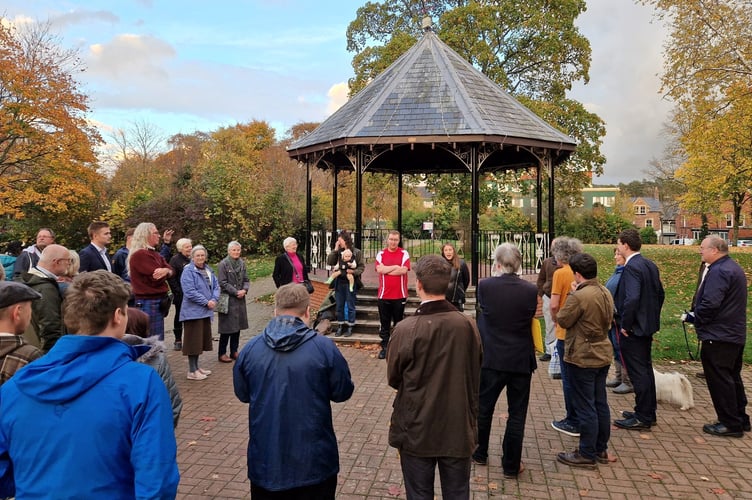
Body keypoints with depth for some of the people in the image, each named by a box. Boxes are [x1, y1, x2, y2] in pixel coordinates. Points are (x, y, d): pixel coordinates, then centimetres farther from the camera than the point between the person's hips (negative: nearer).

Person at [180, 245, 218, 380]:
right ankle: (192, 371, 6)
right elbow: (190, 292, -20)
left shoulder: (208, 270, 11)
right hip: (193, 312, -8)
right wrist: (206, 302, -16)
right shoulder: (188, 271, -12)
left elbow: (216, 286, 9)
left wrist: (214, 299, -10)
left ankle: (196, 367, 26)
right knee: (194, 340, -3)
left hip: (206, 311, 8)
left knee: (202, 339, 14)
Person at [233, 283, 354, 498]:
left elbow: (242, 394, 7)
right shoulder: (324, 347, -16)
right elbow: (343, 392, -4)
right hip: (314, 461, -2)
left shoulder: (250, 348, -8)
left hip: (265, 461, 3)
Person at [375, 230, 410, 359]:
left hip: (400, 295, -1)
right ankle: (384, 347, 17)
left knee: (399, 323, 8)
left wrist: (386, 270, -8)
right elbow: (379, 269, -11)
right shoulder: (381, 254, 5)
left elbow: (404, 270, -14)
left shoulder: (404, 254, 0)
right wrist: (396, 266, -10)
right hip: (383, 295, 1)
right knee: (384, 323, 8)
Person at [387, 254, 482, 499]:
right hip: (458, 430, 3)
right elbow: (475, 377, 4)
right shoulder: (468, 325, -10)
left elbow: (393, 379, -3)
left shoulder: (406, 329, -18)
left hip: (417, 431, -2)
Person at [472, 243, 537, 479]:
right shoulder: (530, 290, -11)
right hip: (521, 360, 0)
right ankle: (511, 465, 21)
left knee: (483, 408, 18)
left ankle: (479, 453, 35)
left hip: (491, 358, 0)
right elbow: (530, 318, 2)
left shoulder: (484, 286, -13)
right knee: (517, 414, 12)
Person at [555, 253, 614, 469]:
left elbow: (562, 320, -13)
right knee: (600, 403, 16)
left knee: (585, 407, 1)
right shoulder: (606, 293, 5)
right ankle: (601, 449, 28)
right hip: (602, 354, 9)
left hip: (583, 358, -9)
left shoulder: (580, 296, -24)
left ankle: (587, 455, 11)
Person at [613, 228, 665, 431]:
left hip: (632, 330, -10)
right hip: (647, 326, 10)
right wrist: (652, 317, 19)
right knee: (645, 369, 18)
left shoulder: (631, 267, -20)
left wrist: (625, 326, -19)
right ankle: (648, 412, 30)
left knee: (638, 373, -1)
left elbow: (632, 299, -29)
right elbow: (660, 294, 16)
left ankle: (642, 418, 9)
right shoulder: (650, 265, 9)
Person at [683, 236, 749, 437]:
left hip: (718, 337, -11)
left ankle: (730, 424, 7)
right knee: (732, 378, 19)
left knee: (719, 379, -1)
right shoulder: (734, 268, 14)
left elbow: (710, 304, -28)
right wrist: (696, 315, 12)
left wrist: (693, 317, -10)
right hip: (735, 335, 11)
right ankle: (740, 419, 29)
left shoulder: (718, 271, -20)